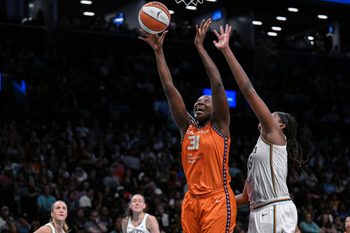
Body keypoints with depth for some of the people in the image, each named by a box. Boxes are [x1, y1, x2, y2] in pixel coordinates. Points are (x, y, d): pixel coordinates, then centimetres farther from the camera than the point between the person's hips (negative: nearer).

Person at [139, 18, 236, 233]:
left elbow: (217, 84, -8)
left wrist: (200, 46, -7)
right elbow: (169, 88, 10)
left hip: (217, 200, -5)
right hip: (191, 201, 5)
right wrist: (159, 51, 6)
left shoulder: (219, 126, 3)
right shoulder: (187, 127, 14)